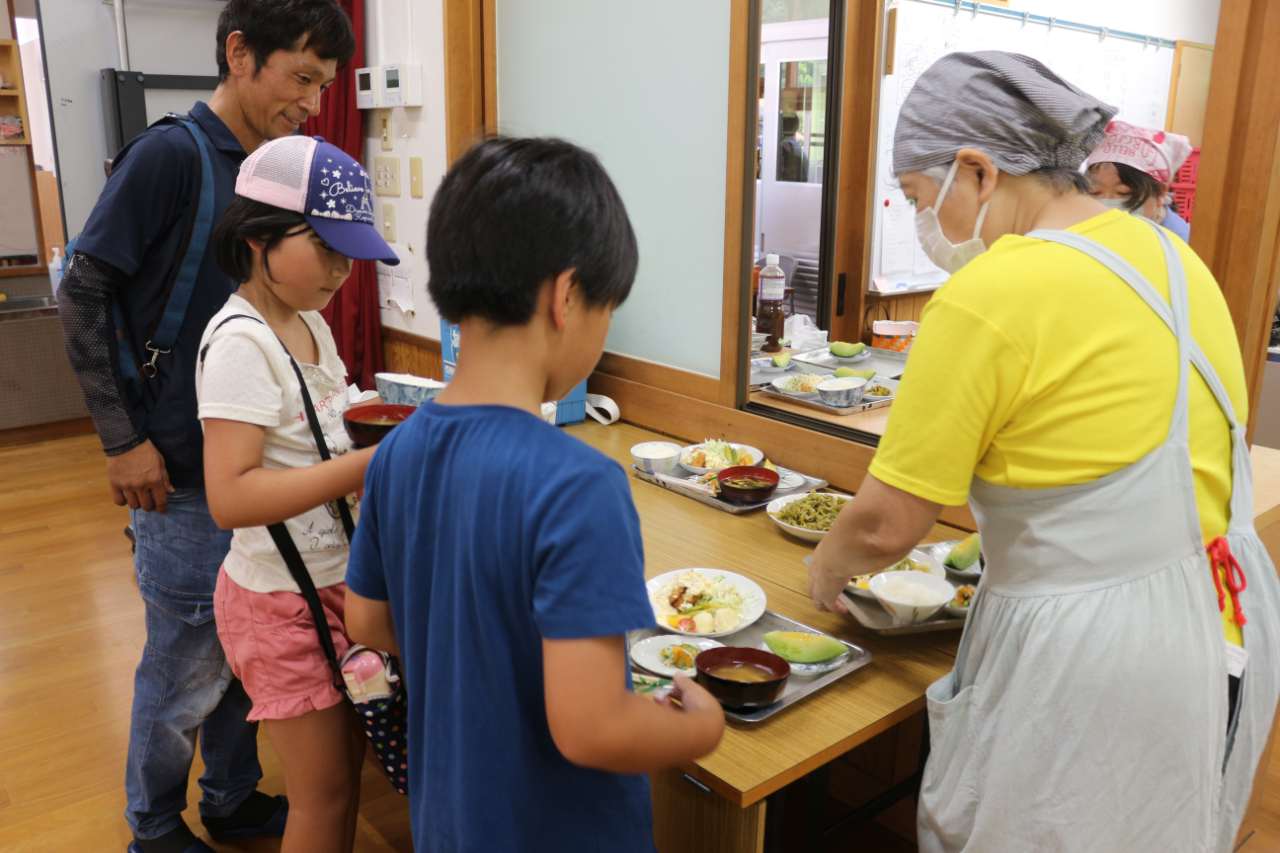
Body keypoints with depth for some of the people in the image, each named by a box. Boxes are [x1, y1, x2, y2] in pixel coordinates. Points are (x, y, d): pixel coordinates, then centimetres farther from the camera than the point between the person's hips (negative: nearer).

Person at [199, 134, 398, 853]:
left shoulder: (309, 324, 5)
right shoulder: (241, 343, -22)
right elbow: (231, 497, -30)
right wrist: (365, 466, -31)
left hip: (337, 578, 8)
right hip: (282, 600, -8)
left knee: (349, 756, 20)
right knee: (325, 792, 7)